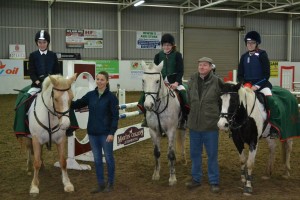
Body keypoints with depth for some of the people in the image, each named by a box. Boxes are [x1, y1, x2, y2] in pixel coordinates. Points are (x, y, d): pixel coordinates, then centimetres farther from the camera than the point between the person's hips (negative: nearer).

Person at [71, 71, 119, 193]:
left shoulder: (111, 97, -9)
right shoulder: (90, 95, 4)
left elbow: (115, 116, -11)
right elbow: (77, 104, 8)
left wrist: (112, 133, -17)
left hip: (106, 133, -4)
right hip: (92, 133, 5)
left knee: (108, 158, 8)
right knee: (97, 159, 12)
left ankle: (110, 184, 23)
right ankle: (101, 184, 24)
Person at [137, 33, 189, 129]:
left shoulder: (177, 55, -1)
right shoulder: (158, 55, 7)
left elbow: (180, 71, -6)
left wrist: (176, 83, -19)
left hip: (174, 81, -3)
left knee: (183, 93, -28)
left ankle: (184, 118, -12)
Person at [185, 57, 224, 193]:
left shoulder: (217, 82, -10)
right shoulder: (192, 81, 1)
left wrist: (220, 115, -1)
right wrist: (192, 112, 11)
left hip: (210, 125, -4)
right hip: (194, 123, 4)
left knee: (212, 154, 7)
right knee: (195, 153, 14)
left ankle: (214, 182, 19)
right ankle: (196, 179, 29)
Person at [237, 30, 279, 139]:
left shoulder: (262, 55, -4)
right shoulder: (244, 56, 9)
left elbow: (266, 74, -8)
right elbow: (240, 75, 12)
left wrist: (257, 85, -16)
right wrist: (243, 84, -6)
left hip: (261, 83, -5)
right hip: (247, 84, 5)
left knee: (270, 99, -28)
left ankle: (275, 127, -23)